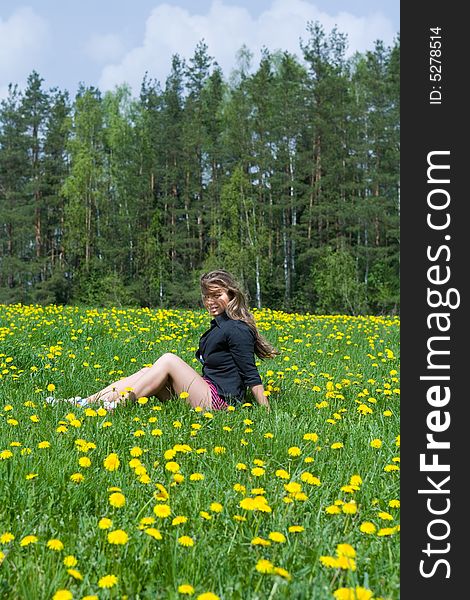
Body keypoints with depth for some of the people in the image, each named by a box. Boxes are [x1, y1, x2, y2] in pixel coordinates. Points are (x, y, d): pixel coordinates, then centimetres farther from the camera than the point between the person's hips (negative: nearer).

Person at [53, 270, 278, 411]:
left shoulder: (237, 330, -11)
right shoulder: (219, 326, 18)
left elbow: (251, 375, -13)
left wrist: (267, 410, -16)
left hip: (218, 401, -9)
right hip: (208, 394, 9)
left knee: (169, 360, -19)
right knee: (149, 373, -3)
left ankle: (112, 405, -21)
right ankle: (87, 400, -10)